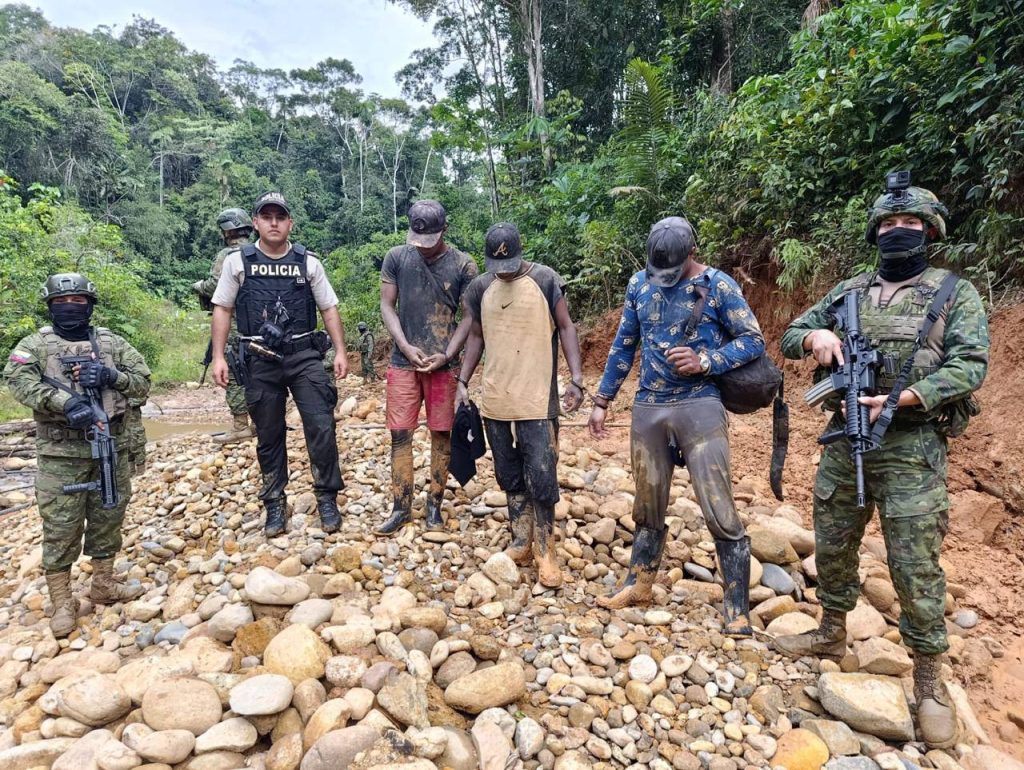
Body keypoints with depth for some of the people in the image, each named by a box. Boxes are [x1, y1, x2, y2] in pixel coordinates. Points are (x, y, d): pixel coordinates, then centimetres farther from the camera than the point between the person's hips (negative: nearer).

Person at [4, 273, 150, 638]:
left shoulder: (112, 342, 9)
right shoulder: (35, 344, 2)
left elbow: (143, 381, 5)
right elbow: (18, 379, -16)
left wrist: (111, 377, -14)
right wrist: (64, 402, -29)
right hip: (61, 454, -3)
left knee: (109, 519, 12)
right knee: (61, 528, 2)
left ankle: (103, 584, 28)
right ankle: (62, 603, 12)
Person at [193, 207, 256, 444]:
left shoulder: (227, 255, -9)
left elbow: (214, 286, -17)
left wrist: (197, 286, 3)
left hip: (234, 323, -7)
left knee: (234, 374, -4)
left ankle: (240, 426, -3)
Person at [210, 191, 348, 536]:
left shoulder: (308, 262, 4)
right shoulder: (237, 261, 3)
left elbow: (329, 309, 6)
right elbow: (223, 310, 6)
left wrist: (341, 351, -2)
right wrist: (218, 357, -1)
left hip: (304, 356, 0)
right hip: (261, 361, 1)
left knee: (321, 427, -6)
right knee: (268, 436, 9)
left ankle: (327, 498, 9)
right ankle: (274, 504, 23)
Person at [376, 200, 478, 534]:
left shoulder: (463, 265, -3)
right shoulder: (396, 257, 2)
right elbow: (387, 306, 2)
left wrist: (446, 355, -12)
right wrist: (406, 347, -10)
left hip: (444, 364, -1)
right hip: (403, 362, 1)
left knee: (441, 434, 5)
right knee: (400, 434, 3)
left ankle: (435, 505, 18)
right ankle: (401, 507, 14)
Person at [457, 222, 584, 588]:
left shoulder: (546, 280, -5)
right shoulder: (480, 288, 6)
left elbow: (566, 328, -2)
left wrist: (577, 379, -10)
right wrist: (463, 382, 9)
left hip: (537, 399, -4)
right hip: (495, 399, 4)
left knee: (541, 477, -3)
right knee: (509, 475, 12)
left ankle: (545, 552, 11)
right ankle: (521, 540, 27)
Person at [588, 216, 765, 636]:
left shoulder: (717, 285, -5)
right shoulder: (639, 284, 8)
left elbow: (754, 341, -3)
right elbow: (623, 345, 14)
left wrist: (704, 362, -19)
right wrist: (602, 401, 12)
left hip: (699, 408, -4)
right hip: (647, 410, 4)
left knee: (721, 514, -4)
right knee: (648, 507, 15)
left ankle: (738, 612, 9)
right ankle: (638, 585, 33)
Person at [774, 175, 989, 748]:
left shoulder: (955, 293, 0)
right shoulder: (848, 292, 11)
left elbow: (970, 365, -11)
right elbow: (790, 336, 12)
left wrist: (897, 400, -22)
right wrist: (815, 335, -11)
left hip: (912, 447, -4)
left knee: (915, 566, 0)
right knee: (832, 546, 14)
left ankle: (929, 676, 18)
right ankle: (832, 634, 35)